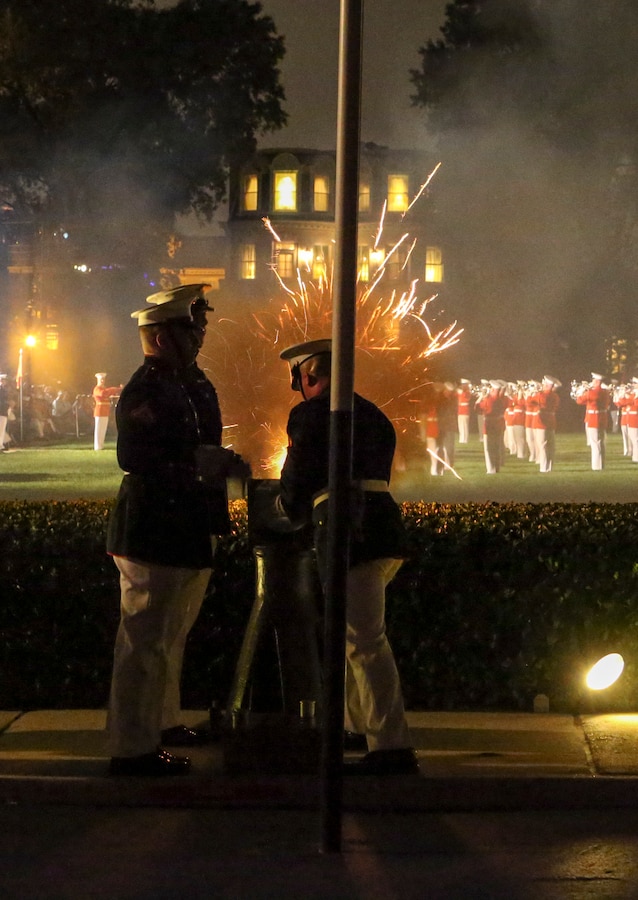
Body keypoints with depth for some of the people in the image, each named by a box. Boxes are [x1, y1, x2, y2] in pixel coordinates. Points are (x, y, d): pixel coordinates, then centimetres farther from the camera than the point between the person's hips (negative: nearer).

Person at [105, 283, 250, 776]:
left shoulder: (191, 383, 14)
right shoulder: (145, 391, -17)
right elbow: (135, 457, -27)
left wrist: (222, 463, 4)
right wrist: (205, 462, -26)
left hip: (189, 532, 10)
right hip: (155, 533, -10)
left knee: (171, 635, 22)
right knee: (146, 640, -6)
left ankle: (162, 722, 36)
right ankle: (133, 748, -2)